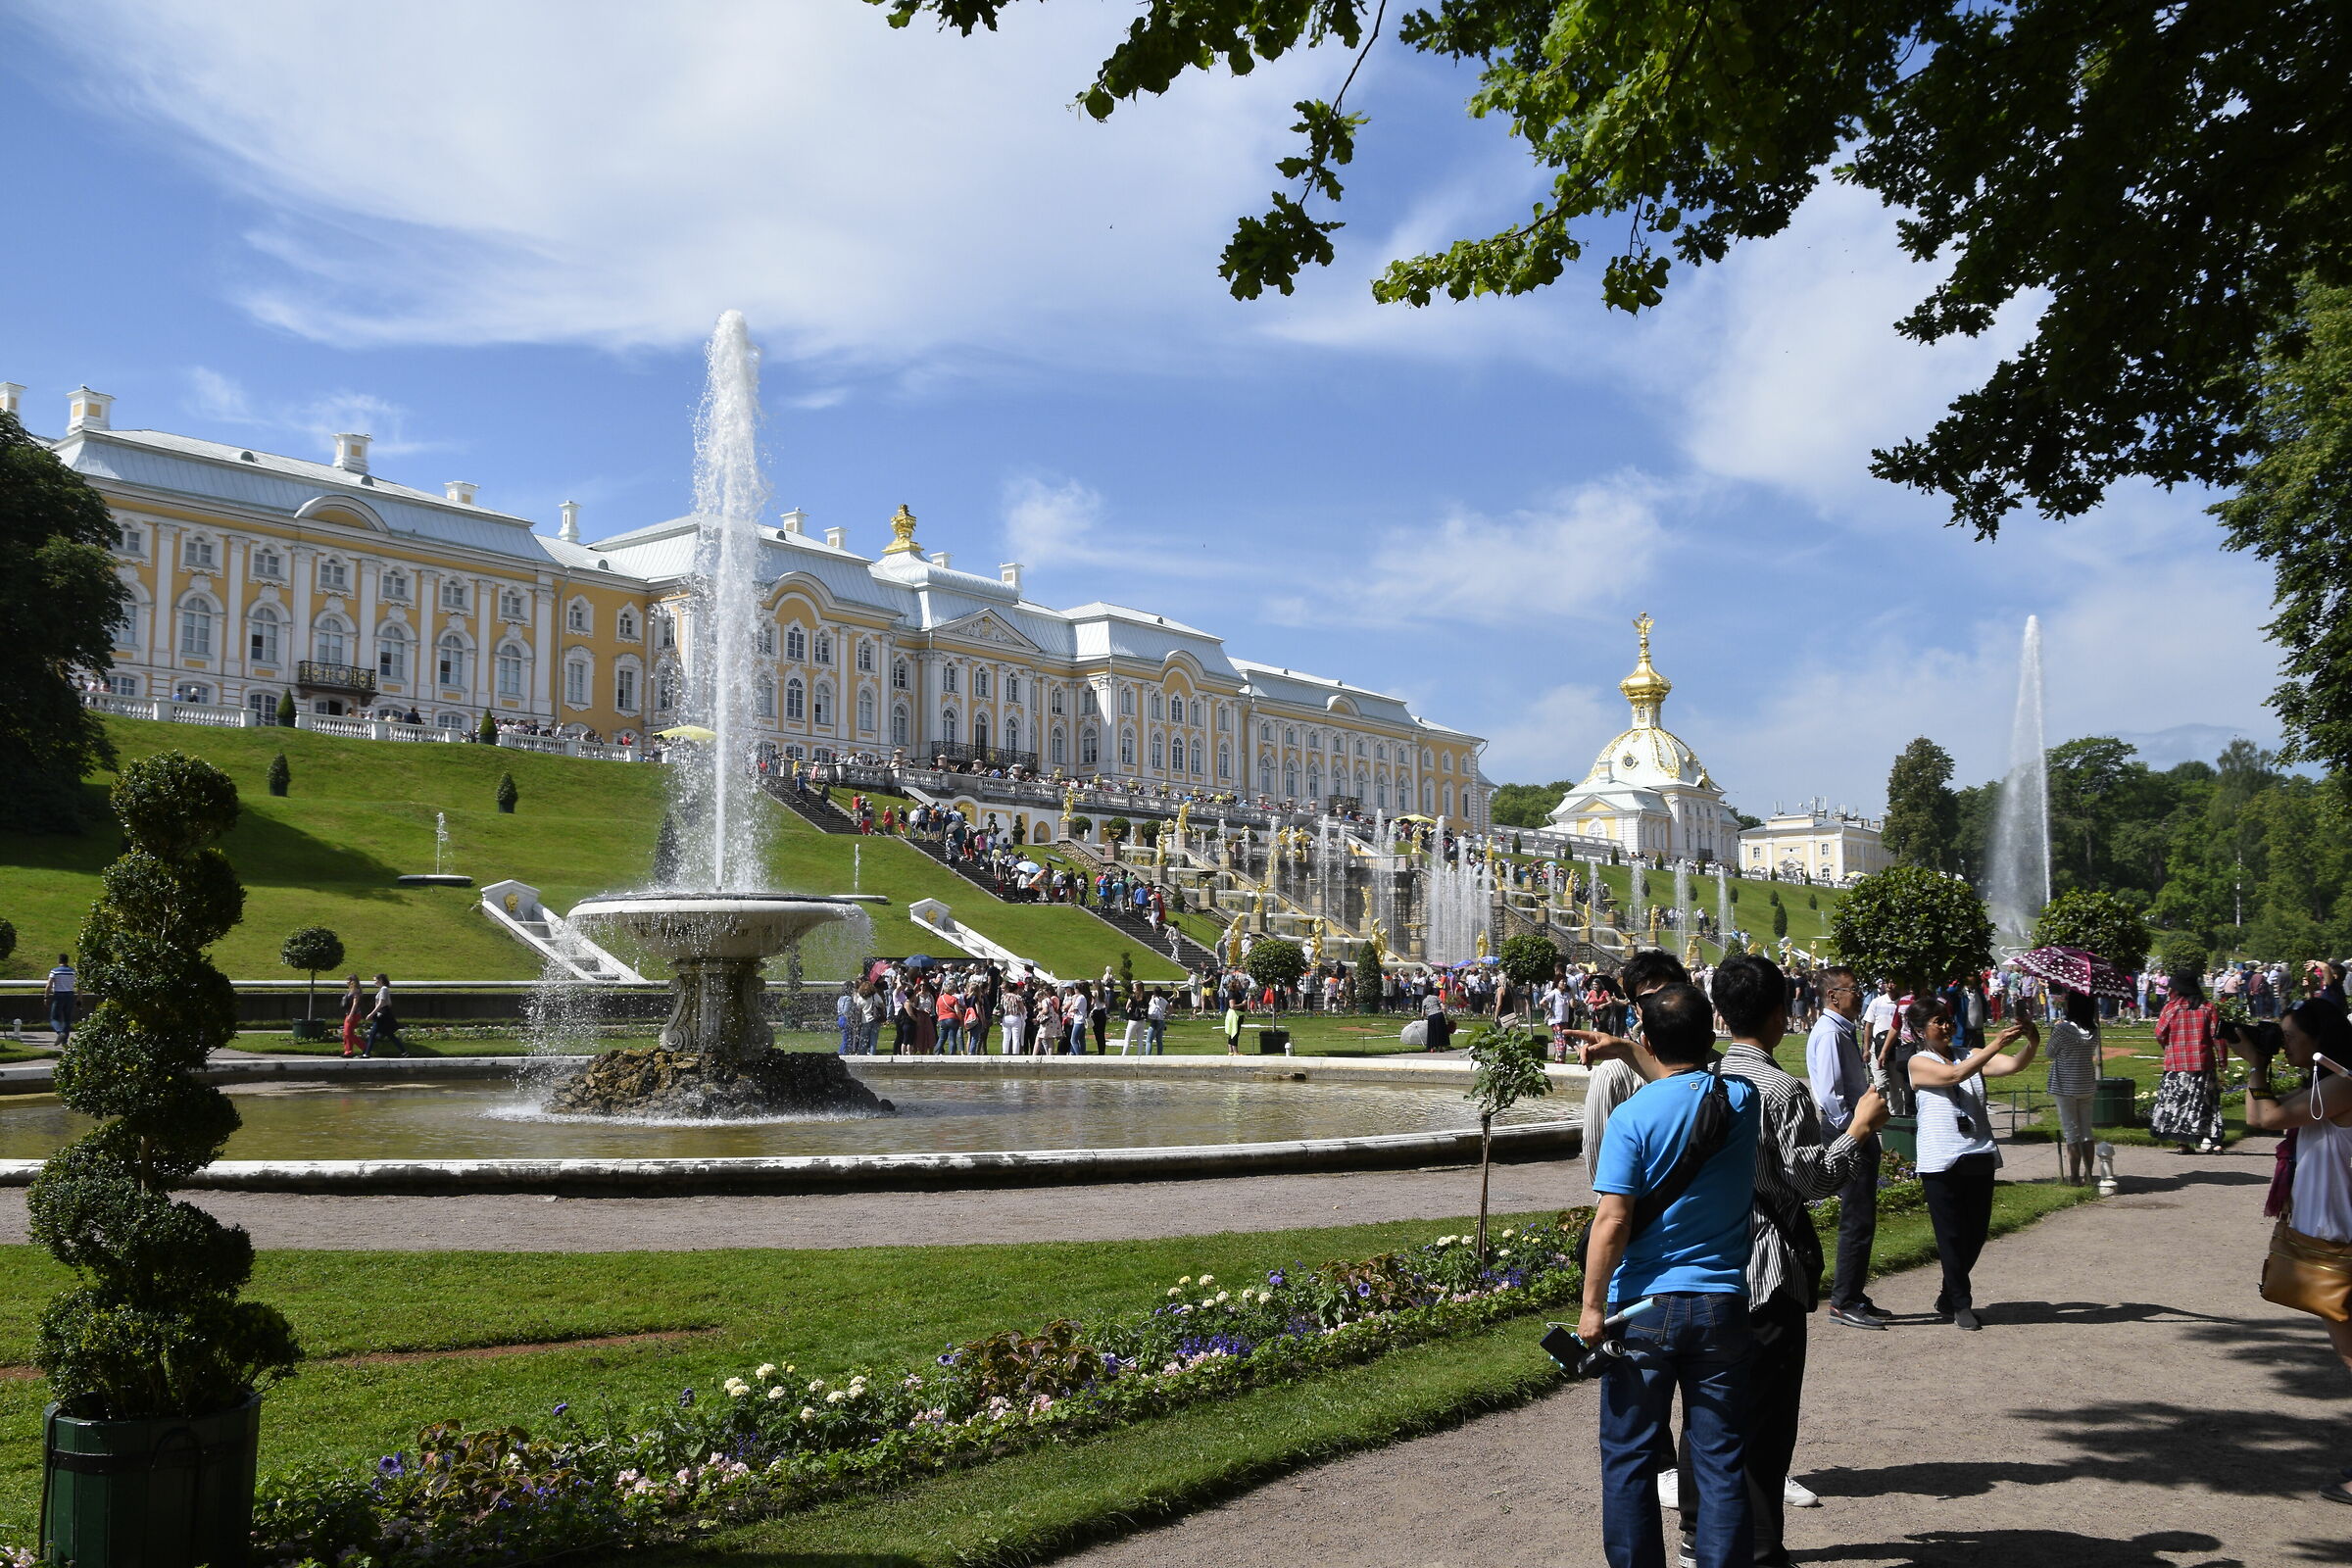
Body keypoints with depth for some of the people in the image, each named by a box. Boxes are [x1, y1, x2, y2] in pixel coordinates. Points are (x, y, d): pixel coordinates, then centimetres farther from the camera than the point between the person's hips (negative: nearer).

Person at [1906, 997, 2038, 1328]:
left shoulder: (1971, 1055, 12)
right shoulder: (1920, 1064, -1)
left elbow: (2013, 1065, -3)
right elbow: (1955, 1074, -19)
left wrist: (2032, 1043, -24)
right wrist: (1998, 1043, -24)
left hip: (1979, 1156, 5)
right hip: (1941, 1161, -5)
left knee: (1976, 1232, 10)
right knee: (1952, 1235, 0)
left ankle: (1948, 1299, 27)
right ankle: (1960, 1304, 11)